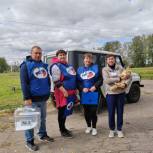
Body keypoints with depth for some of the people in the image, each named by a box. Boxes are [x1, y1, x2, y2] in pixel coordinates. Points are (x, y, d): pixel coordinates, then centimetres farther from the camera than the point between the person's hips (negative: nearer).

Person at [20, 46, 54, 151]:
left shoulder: (44, 65, 12)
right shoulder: (26, 65, -6)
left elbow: (48, 80, 19)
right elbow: (24, 83, -13)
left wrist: (48, 93, 16)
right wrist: (26, 98, -19)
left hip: (43, 98, 6)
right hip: (32, 99, -6)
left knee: (43, 118, 17)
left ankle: (43, 135, 34)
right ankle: (29, 141, 14)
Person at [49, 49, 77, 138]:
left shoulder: (68, 65, 16)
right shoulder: (56, 66, -12)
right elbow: (56, 82, -19)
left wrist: (75, 89, 19)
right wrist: (64, 91, -23)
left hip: (71, 92, 9)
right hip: (63, 92, -9)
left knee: (66, 111, 16)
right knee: (62, 111, 2)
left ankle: (63, 128, 30)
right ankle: (62, 130, 14)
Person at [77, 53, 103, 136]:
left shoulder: (96, 67, 3)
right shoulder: (80, 69, 8)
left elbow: (100, 79, 0)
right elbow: (77, 81, 6)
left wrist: (95, 86, -14)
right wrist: (82, 88, -10)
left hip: (94, 92, -2)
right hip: (84, 93, 2)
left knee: (93, 111, 0)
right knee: (86, 111, 11)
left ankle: (94, 128, 18)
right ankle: (88, 126, 30)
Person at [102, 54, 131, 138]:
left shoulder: (120, 67, 5)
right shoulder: (105, 69, -2)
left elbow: (128, 77, 3)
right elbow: (106, 80, -17)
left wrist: (125, 83, -16)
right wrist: (118, 79, -17)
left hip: (121, 93, 2)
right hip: (110, 93, -2)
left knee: (120, 112, 10)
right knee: (111, 113, 5)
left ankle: (119, 129, 25)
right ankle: (112, 129, 24)